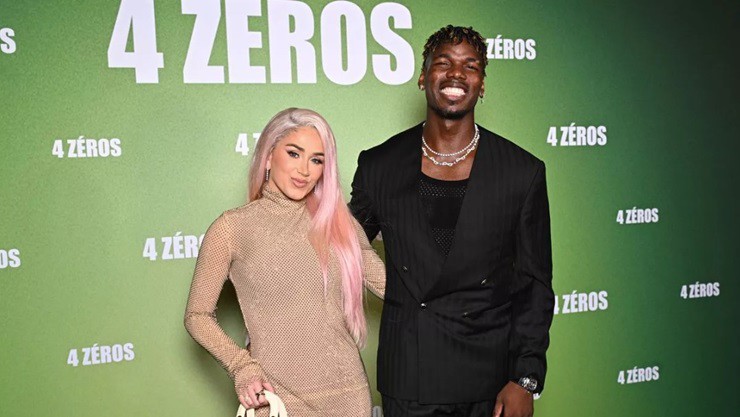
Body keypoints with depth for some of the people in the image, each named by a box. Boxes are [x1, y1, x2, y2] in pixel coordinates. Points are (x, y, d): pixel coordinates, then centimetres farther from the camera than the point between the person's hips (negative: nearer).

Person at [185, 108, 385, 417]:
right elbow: (198, 316, 0)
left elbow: (390, 284, 2)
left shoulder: (338, 222, 3)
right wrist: (241, 367, -12)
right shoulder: (232, 228, -5)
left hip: (348, 392, 3)